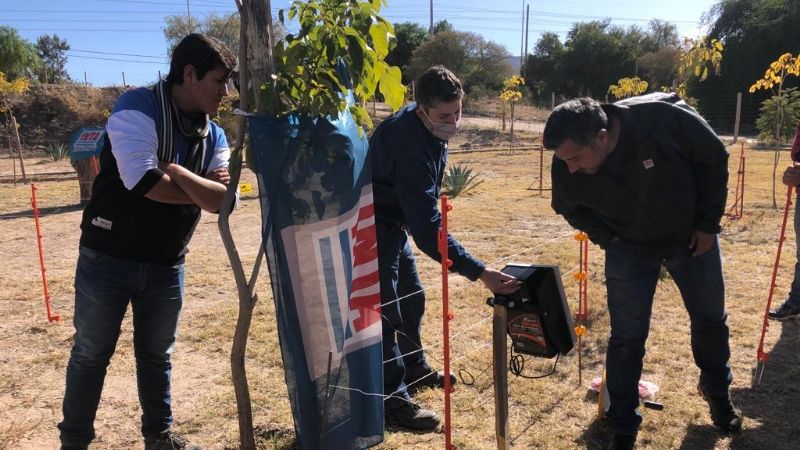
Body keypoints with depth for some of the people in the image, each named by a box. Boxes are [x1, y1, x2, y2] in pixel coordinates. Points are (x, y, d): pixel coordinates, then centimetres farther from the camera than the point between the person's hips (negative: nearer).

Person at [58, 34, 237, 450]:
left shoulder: (213, 136, 3)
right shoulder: (138, 108, -16)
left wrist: (176, 171, -22)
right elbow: (144, 183, -29)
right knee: (91, 354, 11)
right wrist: (201, 189, -14)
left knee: (157, 355, 17)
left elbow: (223, 200, -9)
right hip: (108, 258, -5)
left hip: (166, 266, 5)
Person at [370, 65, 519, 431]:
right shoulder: (410, 145, -34)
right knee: (386, 310, -7)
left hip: (393, 221, 9)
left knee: (411, 298, 18)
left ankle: (415, 369, 37)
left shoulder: (428, 126, -5)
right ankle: (393, 400, 6)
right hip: (369, 226, -9)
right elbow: (428, 229, -38)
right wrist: (480, 272, -39)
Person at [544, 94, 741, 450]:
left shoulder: (664, 118, -34)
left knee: (710, 318, 19)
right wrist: (608, 239, -12)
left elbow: (714, 158, -15)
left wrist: (708, 224, -10)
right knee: (626, 337, -1)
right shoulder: (566, 171, -26)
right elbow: (572, 209, -1)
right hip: (630, 248, 0)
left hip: (692, 236, 1)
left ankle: (718, 393, 47)